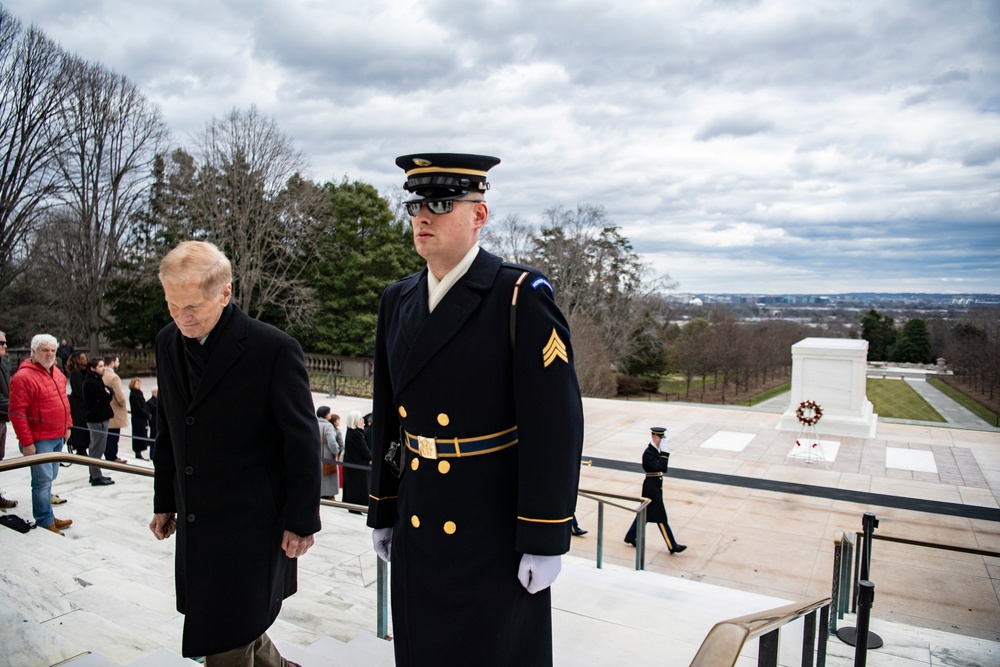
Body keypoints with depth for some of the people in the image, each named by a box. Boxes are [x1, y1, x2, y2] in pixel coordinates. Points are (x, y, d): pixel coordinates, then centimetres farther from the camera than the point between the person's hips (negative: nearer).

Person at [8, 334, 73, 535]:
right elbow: (17, 413, -18)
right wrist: (26, 442, -18)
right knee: (43, 480, -3)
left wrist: (67, 425, 19)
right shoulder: (24, 377, -15)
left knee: (50, 478, 16)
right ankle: (45, 523, 6)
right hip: (40, 440, -8)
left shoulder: (57, 373, 11)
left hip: (58, 438, 8)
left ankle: (48, 517, 26)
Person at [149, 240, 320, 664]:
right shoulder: (168, 343, 3)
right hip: (195, 522, 6)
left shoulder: (274, 349, -18)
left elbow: (302, 442, -13)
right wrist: (164, 502, 17)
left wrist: (301, 520, -10)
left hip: (251, 523, -6)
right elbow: (167, 431, 13)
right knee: (238, 626, 19)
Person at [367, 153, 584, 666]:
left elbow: (555, 425, -16)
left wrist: (545, 540, -16)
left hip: (496, 527, -5)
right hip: (418, 526, 6)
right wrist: (382, 513, 13)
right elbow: (387, 418, 10)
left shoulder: (522, 296, -14)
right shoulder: (396, 301, 6)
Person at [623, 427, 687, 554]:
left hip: (656, 486, 10)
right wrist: (664, 452, -26)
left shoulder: (657, 450, 7)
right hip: (651, 487, -10)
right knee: (660, 516, -2)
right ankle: (672, 546, 5)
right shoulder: (648, 453, -20)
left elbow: (663, 468, 13)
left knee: (645, 513, 18)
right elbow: (659, 467, -30)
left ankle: (630, 537, 30)